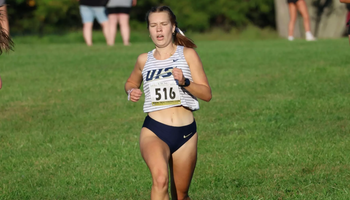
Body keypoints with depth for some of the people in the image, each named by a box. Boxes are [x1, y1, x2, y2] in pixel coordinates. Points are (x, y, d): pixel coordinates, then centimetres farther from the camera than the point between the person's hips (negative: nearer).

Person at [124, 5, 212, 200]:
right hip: (154, 131, -1)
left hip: (185, 133, 1)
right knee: (160, 178, -31)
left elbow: (207, 94, -1)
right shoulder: (144, 60, 10)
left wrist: (184, 82, -19)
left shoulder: (187, 54, 4)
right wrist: (131, 91, 7)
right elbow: (130, 83, 31)